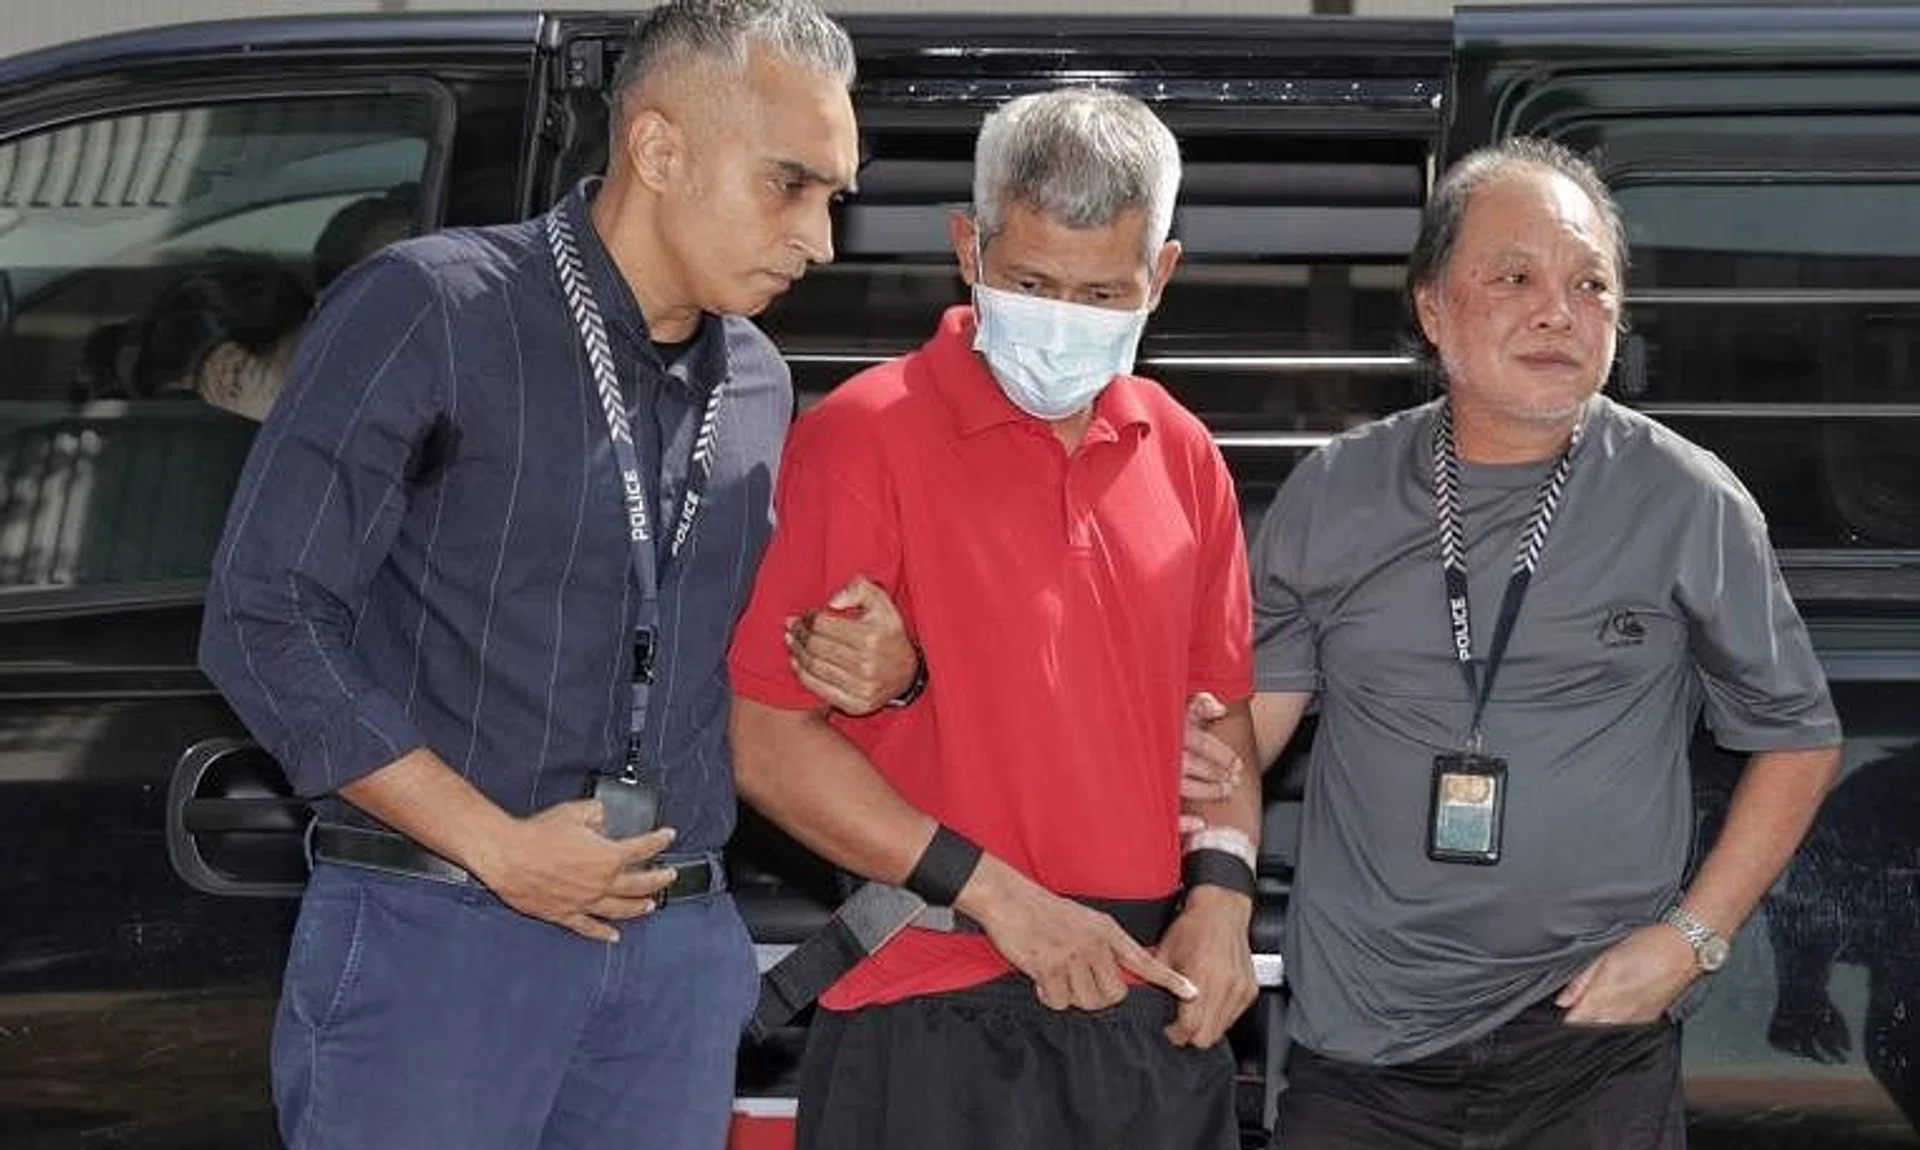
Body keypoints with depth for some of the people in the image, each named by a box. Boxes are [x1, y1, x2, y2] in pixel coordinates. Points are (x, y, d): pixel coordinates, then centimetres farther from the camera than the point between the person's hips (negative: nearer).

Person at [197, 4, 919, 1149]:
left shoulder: (758, 382, 10)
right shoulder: (431, 311, -8)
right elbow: (263, 621, -11)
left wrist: (867, 665, -2)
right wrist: (497, 847, -12)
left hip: (683, 948, 6)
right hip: (433, 932, -5)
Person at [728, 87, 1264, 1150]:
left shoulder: (1181, 455, 9)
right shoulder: (867, 436, -10)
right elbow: (769, 741, -12)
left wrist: (1222, 890, 1)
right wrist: (994, 893, -15)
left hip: (1161, 1012, 6)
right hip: (940, 1021, -5)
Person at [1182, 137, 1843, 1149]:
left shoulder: (1691, 506, -4)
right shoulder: (1331, 496, 1)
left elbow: (1795, 737, 4)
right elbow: (1249, 715, 8)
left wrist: (1693, 935, -4)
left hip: (1592, 1030, -1)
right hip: (1356, 1028, 2)